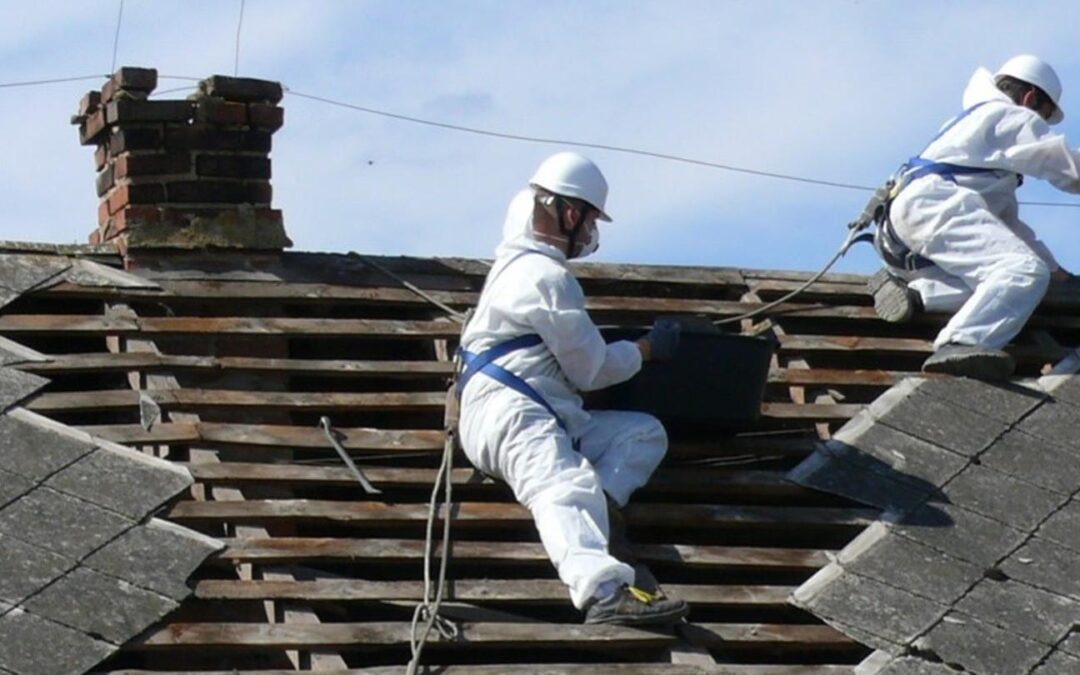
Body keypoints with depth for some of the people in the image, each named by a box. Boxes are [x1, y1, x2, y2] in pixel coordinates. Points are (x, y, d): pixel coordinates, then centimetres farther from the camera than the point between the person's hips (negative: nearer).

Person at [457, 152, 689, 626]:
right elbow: (592, 370, -3)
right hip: (509, 409, -11)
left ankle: (589, 501, -25)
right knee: (564, 486, -36)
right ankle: (604, 590, -64)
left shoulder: (516, 258, 23)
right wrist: (648, 349, 14)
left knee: (646, 433, 5)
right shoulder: (549, 279, -7)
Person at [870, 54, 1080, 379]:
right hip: (934, 203, -10)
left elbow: (1007, 218, 42)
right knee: (1026, 272, -26)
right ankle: (958, 344, -50)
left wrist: (1052, 267, 41)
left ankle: (914, 291, -12)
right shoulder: (1012, 118, 10)